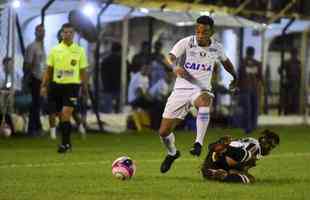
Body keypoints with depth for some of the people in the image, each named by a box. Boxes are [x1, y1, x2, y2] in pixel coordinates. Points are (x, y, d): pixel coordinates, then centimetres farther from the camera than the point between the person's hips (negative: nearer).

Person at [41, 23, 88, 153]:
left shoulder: (79, 50, 1)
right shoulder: (55, 50, 3)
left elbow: (83, 71, 6)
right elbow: (49, 70, 7)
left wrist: (84, 88, 5)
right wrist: (44, 86, 1)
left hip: (72, 85, -2)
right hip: (56, 84, 2)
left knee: (66, 113, -15)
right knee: (61, 115, 8)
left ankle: (65, 143, -10)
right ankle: (67, 142, 24)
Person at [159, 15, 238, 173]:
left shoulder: (216, 48, 1)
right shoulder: (186, 43, -8)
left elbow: (225, 61, 24)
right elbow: (171, 57, -24)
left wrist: (234, 77, 40)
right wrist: (175, 67, -47)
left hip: (202, 89, 0)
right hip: (181, 89, 0)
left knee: (205, 101, -41)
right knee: (163, 132, -1)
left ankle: (199, 143, -43)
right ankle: (172, 153, 34)